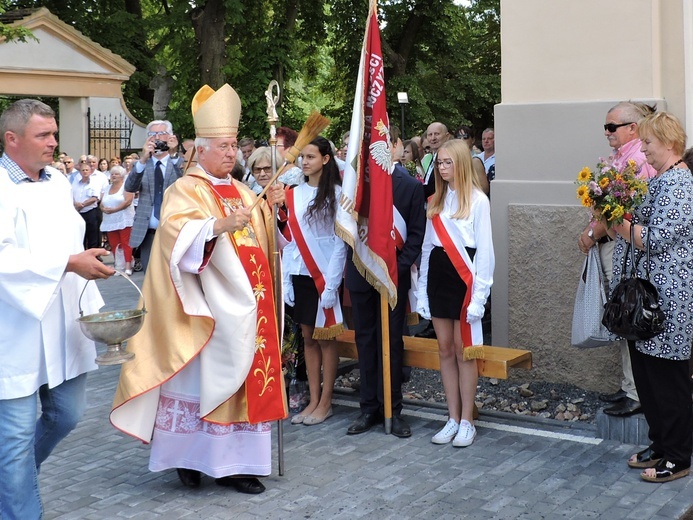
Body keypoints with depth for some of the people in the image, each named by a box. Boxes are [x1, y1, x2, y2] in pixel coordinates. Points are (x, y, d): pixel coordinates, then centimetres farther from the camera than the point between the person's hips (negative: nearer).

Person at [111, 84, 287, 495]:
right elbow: (177, 232, -26)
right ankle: (188, 454, 11)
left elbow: (265, 236, 24)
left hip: (247, 303, 7)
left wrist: (272, 208, 5)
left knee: (245, 376, 8)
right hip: (212, 307, -7)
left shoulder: (242, 191, 16)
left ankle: (235, 460, 16)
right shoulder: (185, 190, -7)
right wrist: (219, 224, -42)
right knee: (204, 377, -3)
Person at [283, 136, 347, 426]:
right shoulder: (294, 194, 9)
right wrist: (286, 278, 3)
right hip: (299, 274, 5)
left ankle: (325, 403, 10)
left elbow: (340, 241, -8)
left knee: (325, 337, 1)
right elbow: (290, 238, 10)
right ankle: (313, 401, 15)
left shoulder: (336, 194, -6)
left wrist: (331, 283, -13)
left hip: (325, 274, -5)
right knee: (308, 337, 8)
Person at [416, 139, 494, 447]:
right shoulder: (435, 201, 13)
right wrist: (422, 291, 9)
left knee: (464, 350, -1)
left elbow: (484, 249, -8)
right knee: (445, 349, 8)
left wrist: (479, 294, -12)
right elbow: (427, 246, 13)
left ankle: (467, 422, 9)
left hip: (464, 277, -6)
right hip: (437, 275, 6)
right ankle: (453, 419, 16)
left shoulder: (478, 200, -5)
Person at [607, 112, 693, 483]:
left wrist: (618, 221, -12)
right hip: (646, 296, 10)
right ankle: (660, 444, 28)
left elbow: (655, 239, -22)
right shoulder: (659, 181, 16)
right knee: (645, 373, 15)